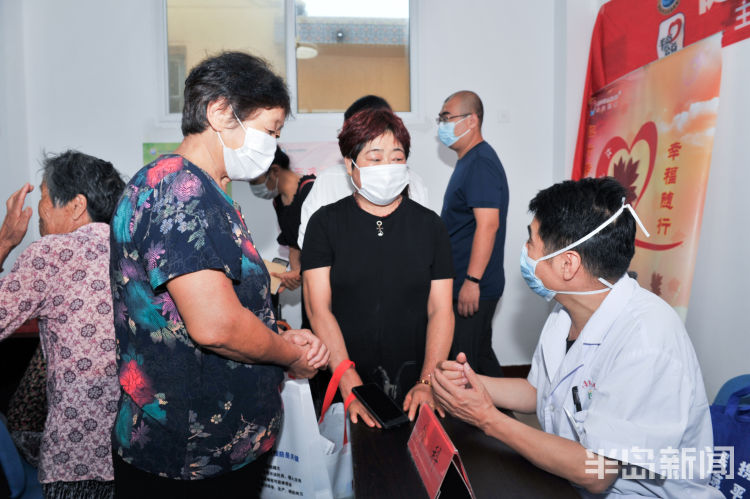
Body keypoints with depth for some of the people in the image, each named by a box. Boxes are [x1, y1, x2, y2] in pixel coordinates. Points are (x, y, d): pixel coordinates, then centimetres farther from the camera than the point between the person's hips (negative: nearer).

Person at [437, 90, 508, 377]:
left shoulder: (481, 163, -16)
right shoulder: (469, 160, 16)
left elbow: (488, 224, -25)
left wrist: (472, 280, -26)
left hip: (473, 288, -10)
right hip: (464, 282, 10)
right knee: (480, 356, 20)